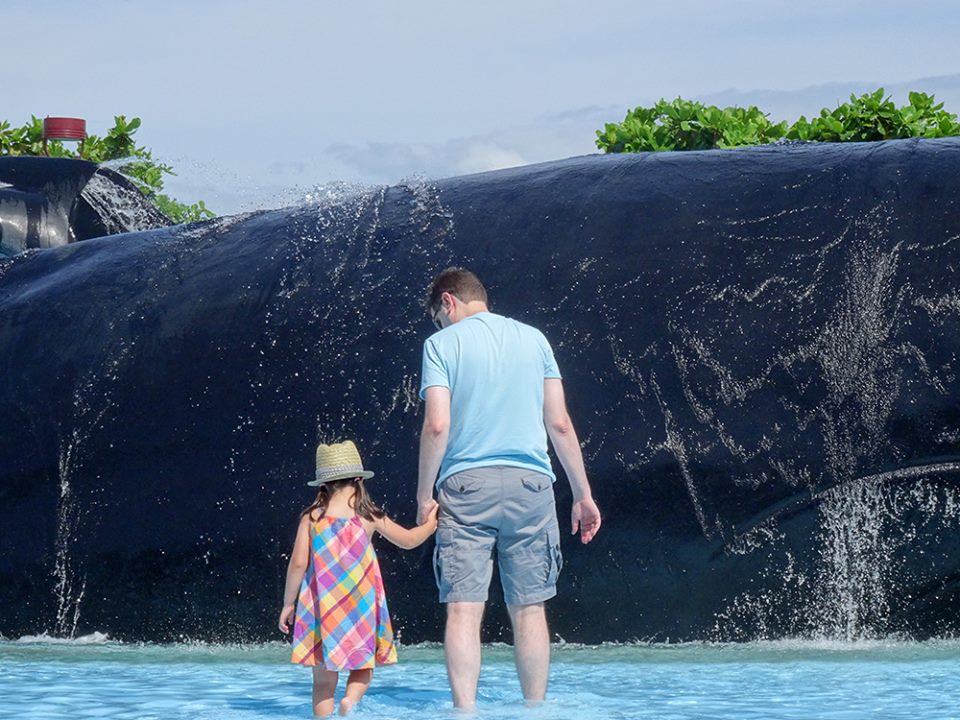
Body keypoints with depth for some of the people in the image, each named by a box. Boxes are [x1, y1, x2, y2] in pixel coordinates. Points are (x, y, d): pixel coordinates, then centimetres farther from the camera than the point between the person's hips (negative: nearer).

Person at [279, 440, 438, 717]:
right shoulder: (368, 516, 1)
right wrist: (430, 524, 32)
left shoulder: (312, 517, -2)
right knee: (364, 666, 13)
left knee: (324, 680, 5)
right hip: (360, 605, 0)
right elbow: (409, 540, 13)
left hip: (321, 606, 0)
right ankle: (351, 698, -16)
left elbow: (298, 562, -4)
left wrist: (288, 603, 6)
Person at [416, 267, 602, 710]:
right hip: (530, 483, 3)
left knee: (464, 609, -5)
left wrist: (425, 495, -1)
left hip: (466, 487, -3)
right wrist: (583, 495, 12)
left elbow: (437, 426, -8)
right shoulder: (532, 338, 12)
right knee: (529, 609, 6)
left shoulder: (443, 343, 3)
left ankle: (466, 713, -15)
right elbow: (560, 424, 8)